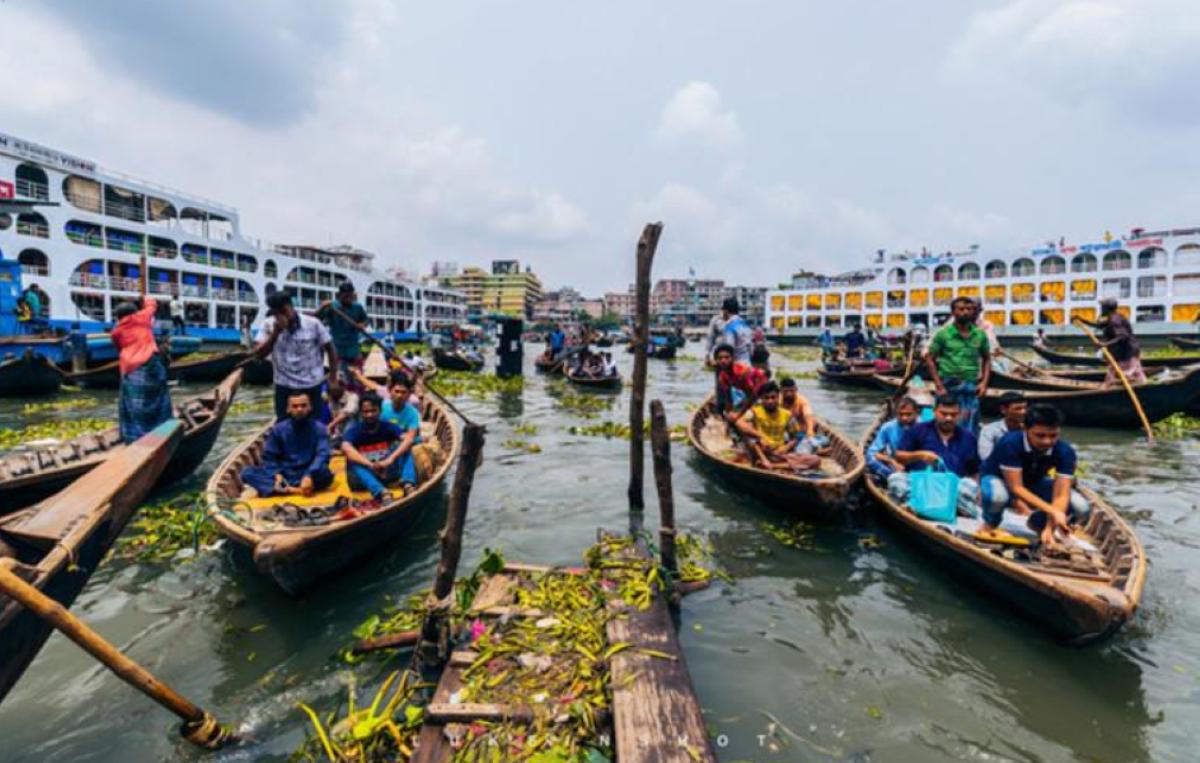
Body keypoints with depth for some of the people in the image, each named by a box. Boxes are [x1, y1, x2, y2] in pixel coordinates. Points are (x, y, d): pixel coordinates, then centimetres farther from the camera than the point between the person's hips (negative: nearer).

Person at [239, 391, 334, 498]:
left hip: (306, 475, -3)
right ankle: (292, 490, -34)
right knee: (247, 472, -20)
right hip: (283, 475, 3)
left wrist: (309, 475, -32)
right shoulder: (278, 429, 6)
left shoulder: (319, 428, -2)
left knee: (325, 474, -34)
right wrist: (277, 474, -15)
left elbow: (322, 455, -14)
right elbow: (269, 457, 6)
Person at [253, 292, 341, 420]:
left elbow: (330, 349, -3)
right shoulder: (269, 325, -5)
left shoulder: (313, 324, -10)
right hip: (284, 386, 2)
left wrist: (333, 379, -4)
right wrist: (275, 333, -21)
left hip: (311, 386, -1)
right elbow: (259, 354, -9)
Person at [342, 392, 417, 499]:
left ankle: (408, 485, -40)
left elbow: (409, 438, -20)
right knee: (353, 462, -31)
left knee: (404, 447, -17)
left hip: (386, 472, 2)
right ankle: (383, 493, -51)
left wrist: (390, 460, -36)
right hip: (363, 476, -1)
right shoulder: (354, 430, -8)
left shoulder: (387, 426, -3)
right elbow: (346, 448, -29)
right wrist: (370, 465, -44)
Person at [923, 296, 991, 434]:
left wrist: (984, 383, 3)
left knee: (970, 430, 5)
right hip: (949, 388, -3)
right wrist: (939, 386, -7)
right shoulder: (943, 334, -3)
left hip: (972, 388, 3)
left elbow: (986, 359, 15)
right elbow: (930, 359, -1)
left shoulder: (980, 335, 7)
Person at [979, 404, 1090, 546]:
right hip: (999, 480, -5)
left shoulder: (1065, 451, -22)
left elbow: (1061, 495, -25)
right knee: (997, 495, -42)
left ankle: (1036, 523, 13)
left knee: (1082, 508, -18)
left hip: (1034, 483, 5)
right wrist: (1053, 512, -40)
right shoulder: (1010, 443, -34)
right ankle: (990, 524, -6)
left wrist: (1049, 528, -35)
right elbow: (1016, 488, -33)